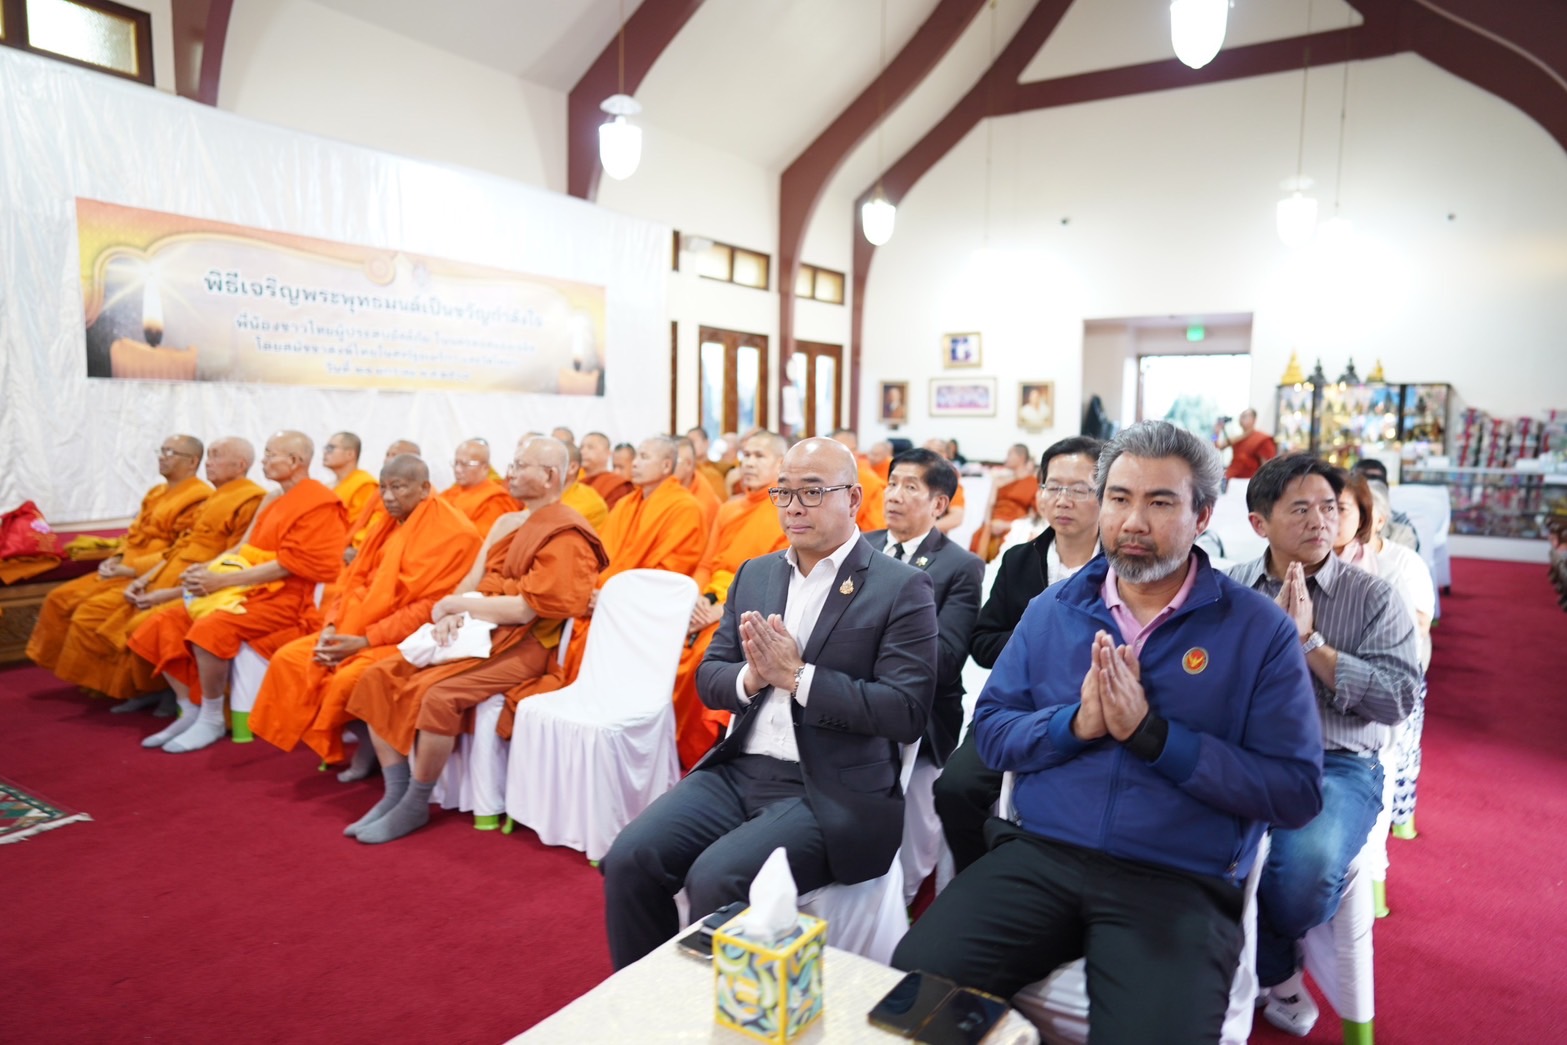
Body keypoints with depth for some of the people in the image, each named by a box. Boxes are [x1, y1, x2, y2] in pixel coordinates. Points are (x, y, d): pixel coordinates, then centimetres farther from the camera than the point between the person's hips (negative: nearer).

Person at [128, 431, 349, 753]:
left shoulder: (317, 504, -14)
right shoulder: (272, 502, 16)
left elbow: (287, 566, -19)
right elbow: (246, 548, 17)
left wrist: (222, 581, -18)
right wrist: (207, 567, -2)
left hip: (286, 599, -10)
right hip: (254, 591, 10)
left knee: (210, 629, -31)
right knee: (166, 622, -1)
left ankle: (212, 721, -12)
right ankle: (190, 712, 6)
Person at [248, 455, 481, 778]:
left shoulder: (453, 534, -16)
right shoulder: (389, 524, 11)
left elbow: (430, 607, -20)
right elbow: (355, 580, 11)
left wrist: (366, 640, -23)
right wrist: (331, 626, -7)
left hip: (413, 637, -9)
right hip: (361, 629, 9)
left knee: (348, 678, -30)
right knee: (288, 659, -3)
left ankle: (368, 744, 2)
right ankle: (363, 740, 0)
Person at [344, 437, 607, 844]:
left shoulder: (566, 536, -11)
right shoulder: (506, 524, 17)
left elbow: (526, 608, -18)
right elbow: (473, 581, 12)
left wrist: (457, 605, -10)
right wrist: (451, 615, -10)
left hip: (522, 647, -9)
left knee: (439, 694, -30)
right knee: (379, 676, -5)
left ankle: (416, 806, -9)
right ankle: (395, 793, 0)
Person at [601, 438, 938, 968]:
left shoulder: (902, 588, -5)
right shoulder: (754, 574, 13)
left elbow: (906, 713, -13)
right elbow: (709, 677, 13)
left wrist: (797, 675, -17)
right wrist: (750, 677, -11)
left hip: (828, 793, -5)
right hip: (737, 770, 6)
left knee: (714, 879, -25)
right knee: (630, 858, -13)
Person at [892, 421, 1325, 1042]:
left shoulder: (1260, 631, 0)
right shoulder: (1053, 610, 10)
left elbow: (1297, 793, -6)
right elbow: (991, 732, 7)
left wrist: (1151, 733, -15)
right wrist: (1076, 723, -12)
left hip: (1180, 882, -2)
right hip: (1038, 855, 2)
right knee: (916, 981, -19)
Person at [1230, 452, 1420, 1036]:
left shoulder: (1372, 597, 5)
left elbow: (1399, 698, -4)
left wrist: (1309, 643, -10)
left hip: (1337, 766, -1)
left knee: (1307, 861, -32)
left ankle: (1267, 950, 8)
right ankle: (1279, 976, 3)